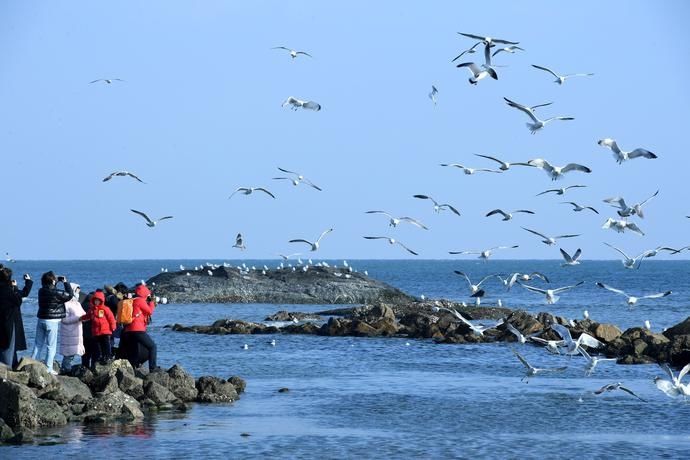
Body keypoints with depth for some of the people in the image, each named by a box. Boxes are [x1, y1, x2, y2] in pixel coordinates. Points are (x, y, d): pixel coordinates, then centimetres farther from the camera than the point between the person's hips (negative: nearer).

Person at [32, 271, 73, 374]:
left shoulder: (41, 291, 1)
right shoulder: (56, 293, -17)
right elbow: (69, 294, -6)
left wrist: (58, 280, 13)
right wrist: (65, 282, 4)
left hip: (41, 319, 6)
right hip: (52, 321, -6)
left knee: (38, 344, 14)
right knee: (51, 346, 1)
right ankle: (48, 368, 1)